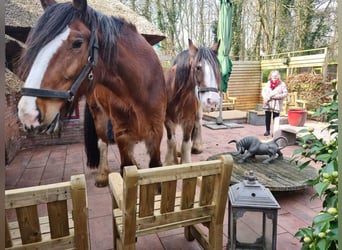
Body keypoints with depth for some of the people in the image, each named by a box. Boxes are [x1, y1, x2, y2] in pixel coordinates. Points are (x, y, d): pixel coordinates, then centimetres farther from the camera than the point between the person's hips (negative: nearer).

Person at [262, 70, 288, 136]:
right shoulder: (268, 83, 11)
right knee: (267, 118, 7)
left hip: (276, 105, -4)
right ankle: (267, 130, 20)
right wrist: (266, 97, -8)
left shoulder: (282, 84, -2)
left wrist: (276, 96, -18)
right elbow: (263, 91, 10)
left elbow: (285, 94, -7)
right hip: (268, 104, 4)